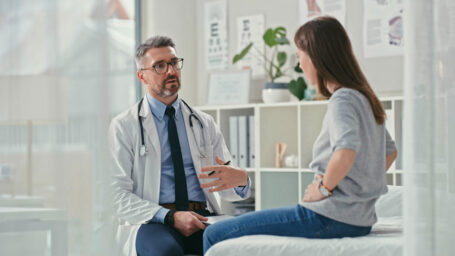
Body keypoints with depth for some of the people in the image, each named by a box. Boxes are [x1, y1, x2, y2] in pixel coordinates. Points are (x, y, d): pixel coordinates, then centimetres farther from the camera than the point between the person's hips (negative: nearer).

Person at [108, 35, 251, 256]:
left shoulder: (204, 123, 17)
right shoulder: (123, 126, 6)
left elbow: (224, 188, 16)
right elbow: (121, 197, -4)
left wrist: (240, 179, -9)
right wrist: (171, 218, -18)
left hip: (203, 218, 3)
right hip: (151, 222, -3)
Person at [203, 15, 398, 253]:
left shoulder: (342, 100, -15)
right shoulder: (364, 97, 14)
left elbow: (346, 150, -34)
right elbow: (390, 151, 27)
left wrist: (324, 187, -18)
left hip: (329, 217, -10)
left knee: (215, 235, -7)